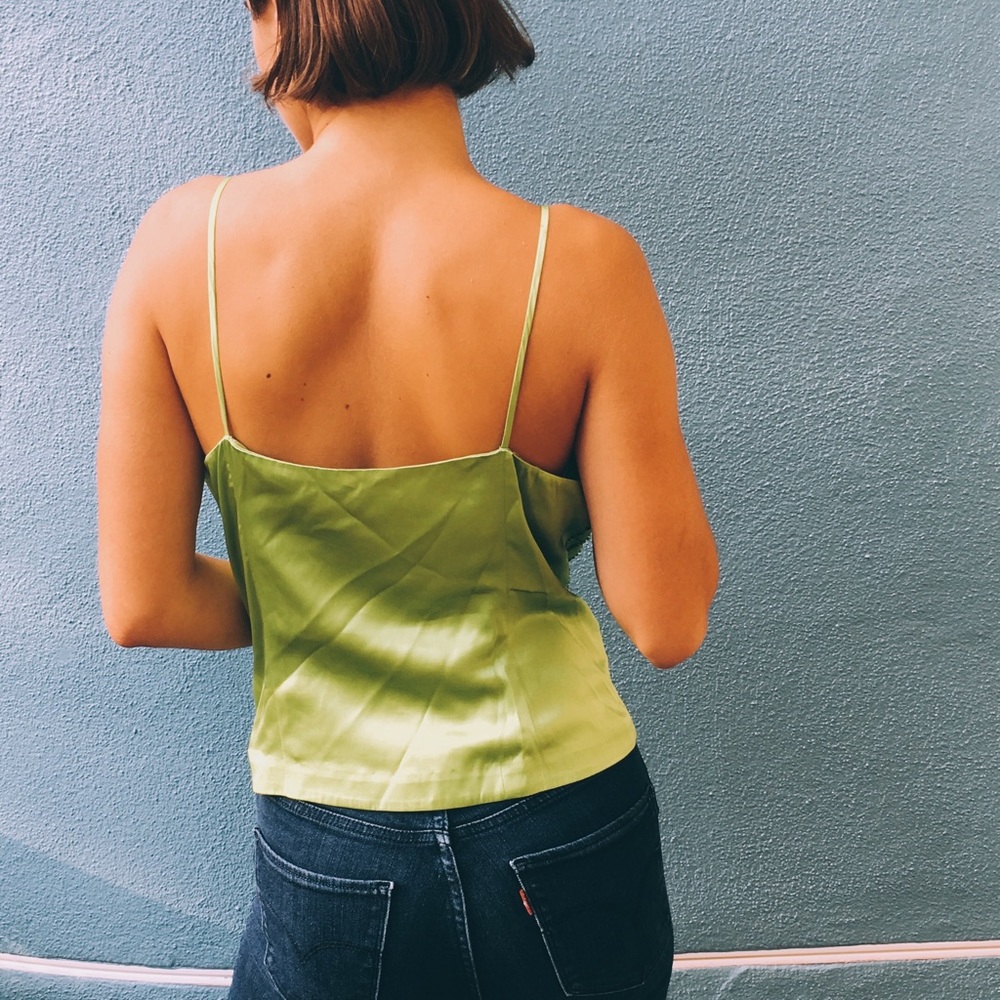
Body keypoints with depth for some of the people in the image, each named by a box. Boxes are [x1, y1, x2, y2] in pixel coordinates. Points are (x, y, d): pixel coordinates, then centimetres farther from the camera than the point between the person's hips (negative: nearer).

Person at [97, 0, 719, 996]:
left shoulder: (181, 240, -13)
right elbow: (666, 624, -13)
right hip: (562, 831, 0)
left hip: (322, 861, 1)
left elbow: (141, 607, -10)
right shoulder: (581, 263, -18)